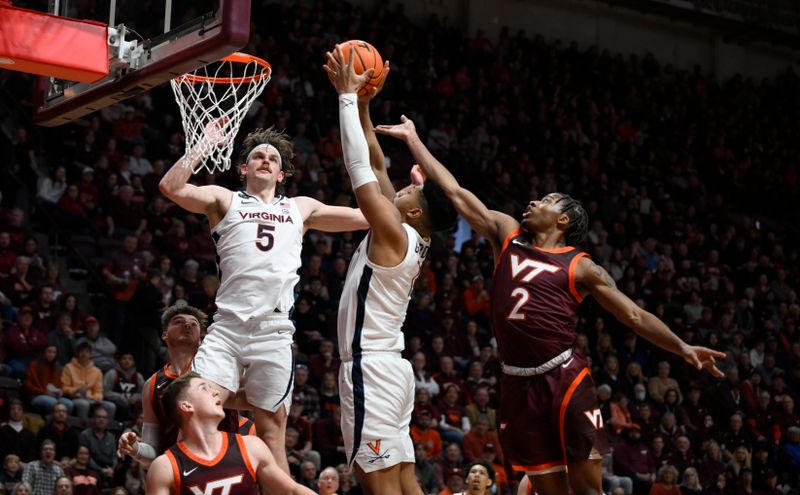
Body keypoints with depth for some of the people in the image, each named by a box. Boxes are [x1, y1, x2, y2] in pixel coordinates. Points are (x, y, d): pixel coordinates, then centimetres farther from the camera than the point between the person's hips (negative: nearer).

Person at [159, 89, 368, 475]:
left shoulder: (301, 208, 21)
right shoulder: (225, 200, 13)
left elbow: (369, 217, 22)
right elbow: (171, 187, -4)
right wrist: (205, 144, -1)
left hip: (274, 331, 2)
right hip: (227, 327, -2)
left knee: (272, 431, 5)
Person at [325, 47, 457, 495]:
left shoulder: (394, 233, -12)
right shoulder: (410, 239, 11)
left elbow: (359, 165, -12)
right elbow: (376, 164, 16)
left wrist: (348, 96, -6)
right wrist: (362, 105, 15)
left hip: (370, 366, -10)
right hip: (390, 366, 10)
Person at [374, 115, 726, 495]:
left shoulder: (580, 267, 2)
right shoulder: (506, 235, 13)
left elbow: (634, 315, 0)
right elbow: (455, 192, 14)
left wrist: (682, 348, -13)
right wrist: (413, 139, 15)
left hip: (565, 378, -3)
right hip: (519, 384, 4)